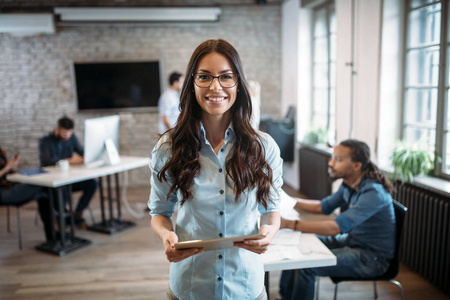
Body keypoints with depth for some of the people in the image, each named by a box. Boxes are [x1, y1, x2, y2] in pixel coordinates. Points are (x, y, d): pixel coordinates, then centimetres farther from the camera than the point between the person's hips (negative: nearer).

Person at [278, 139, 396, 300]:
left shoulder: (373, 193, -28)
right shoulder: (349, 185, 0)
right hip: (352, 241, 9)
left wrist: (289, 224, -38)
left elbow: (335, 228, -36)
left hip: (372, 258, -9)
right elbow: (323, 206, 15)